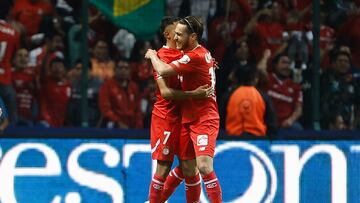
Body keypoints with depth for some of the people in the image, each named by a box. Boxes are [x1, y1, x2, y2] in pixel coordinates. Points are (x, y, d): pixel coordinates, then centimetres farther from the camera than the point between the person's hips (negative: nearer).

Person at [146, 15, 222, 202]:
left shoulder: (195, 56, -18)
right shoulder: (202, 53, 11)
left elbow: (164, 71, -23)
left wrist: (152, 55, -4)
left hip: (204, 119, -10)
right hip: (187, 120, 10)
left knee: (204, 166, -22)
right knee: (188, 169, 10)